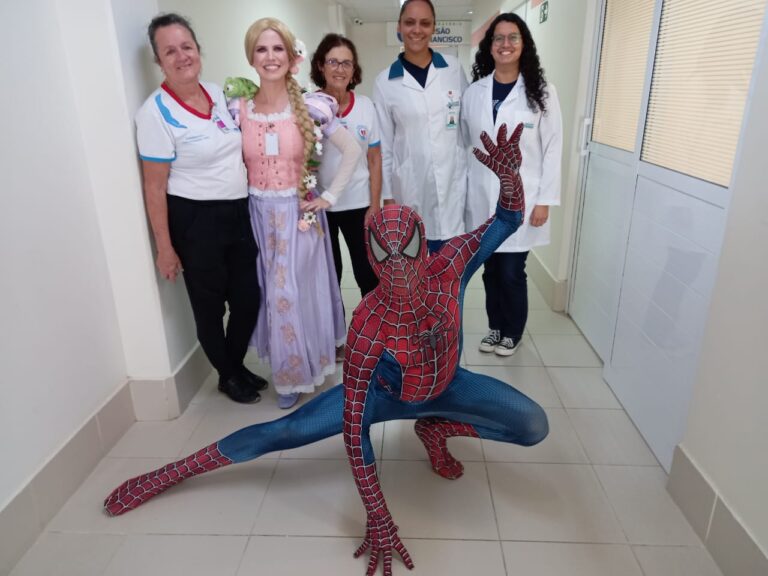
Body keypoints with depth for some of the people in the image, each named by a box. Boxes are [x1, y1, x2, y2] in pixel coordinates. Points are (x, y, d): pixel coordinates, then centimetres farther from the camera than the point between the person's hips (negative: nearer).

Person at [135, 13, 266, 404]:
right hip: (194, 221, -6)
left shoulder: (218, 93, 5)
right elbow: (154, 187, -12)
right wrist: (164, 248, -13)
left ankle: (238, 364, 37)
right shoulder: (156, 112, -13)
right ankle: (227, 376, 32)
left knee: (248, 297, 12)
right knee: (209, 305, 9)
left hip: (238, 213, 6)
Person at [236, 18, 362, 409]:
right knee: (270, 293, 12)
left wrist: (329, 196, -5)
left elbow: (352, 151, -2)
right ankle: (287, 366, 34)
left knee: (294, 293, 1)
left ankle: (295, 372, 23)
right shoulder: (239, 109, -2)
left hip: (299, 213, -2)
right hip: (259, 214, 3)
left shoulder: (311, 108, -8)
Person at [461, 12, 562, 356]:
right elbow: (465, 144, 9)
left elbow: (553, 149, -4)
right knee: (491, 269, 12)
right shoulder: (474, 92, 5)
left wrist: (545, 200, -8)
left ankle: (513, 333, 26)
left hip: (520, 199, -3)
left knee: (511, 273, 2)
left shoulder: (541, 93, -4)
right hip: (482, 197, 3)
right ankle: (495, 327, 32)